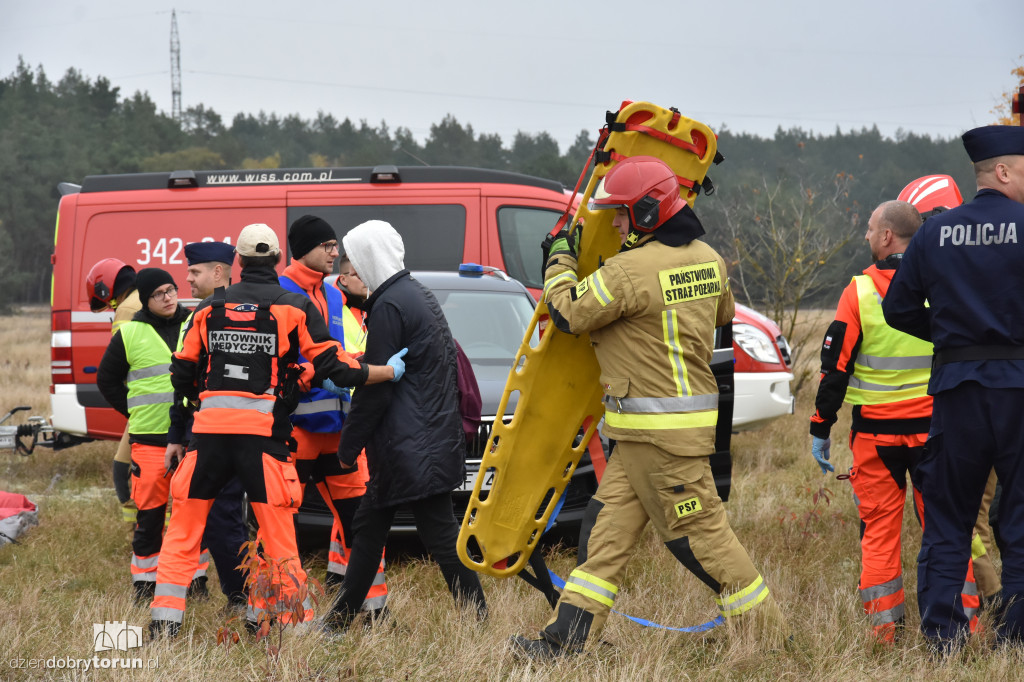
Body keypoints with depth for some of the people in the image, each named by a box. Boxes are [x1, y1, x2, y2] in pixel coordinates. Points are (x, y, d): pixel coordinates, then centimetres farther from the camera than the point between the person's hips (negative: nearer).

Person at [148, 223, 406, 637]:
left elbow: (182, 376, 14)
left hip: (210, 431, 2)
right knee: (278, 534, 5)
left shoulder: (210, 308, 10)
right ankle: (297, 620, 8)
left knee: (184, 526, 11)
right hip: (263, 435, -2)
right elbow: (334, 367, -3)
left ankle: (165, 619, 7)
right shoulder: (295, 308, 1)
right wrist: (391, 371, 8)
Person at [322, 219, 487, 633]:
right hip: (436, 438, 10)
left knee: (440, 535, -6)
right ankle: (341, 618, 23)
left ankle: (479, 619, -3)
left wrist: (348, 446, -7)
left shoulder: (390, 306, -15)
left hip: (412, 447, -10)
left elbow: (374, 386, -15)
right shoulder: (420, 295, 15)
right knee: (369, 526, 16)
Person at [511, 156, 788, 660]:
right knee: (610, 526, 8)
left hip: (657, 430, -10)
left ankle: (770, 633, 8)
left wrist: (560, 259, 6)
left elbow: (567, 313, -10)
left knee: (698, 532, -1)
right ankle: (567, 638, 9)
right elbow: (723, 313, 26)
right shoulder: (708, 259, 7)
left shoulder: (630, 271, -20)